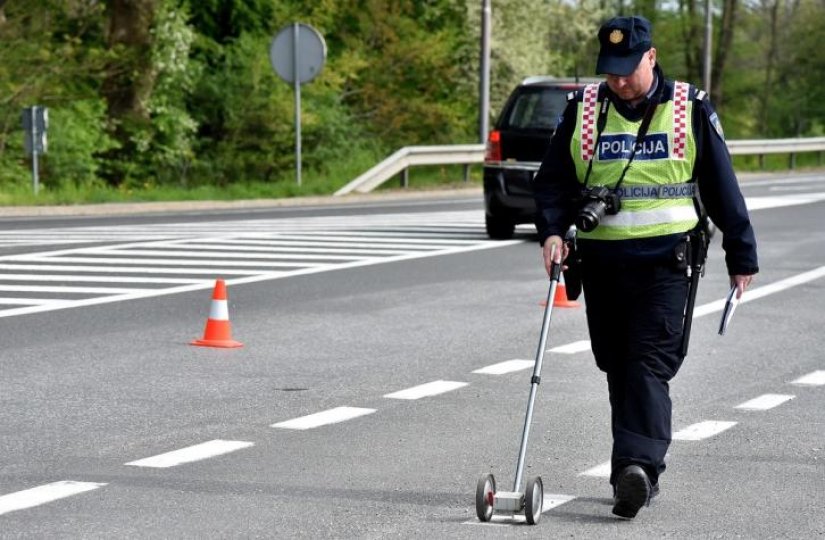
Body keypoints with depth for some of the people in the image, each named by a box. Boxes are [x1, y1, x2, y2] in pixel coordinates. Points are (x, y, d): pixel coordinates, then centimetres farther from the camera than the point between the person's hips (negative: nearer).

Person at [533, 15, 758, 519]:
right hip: (601, 262, 3)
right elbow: (553, 179, 10)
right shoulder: (583, 110, 6)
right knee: (618, 367, 8)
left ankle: (638, 465, -23)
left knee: (650, 364, -14)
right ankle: (643, 471, 18)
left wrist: (741, 255, 10)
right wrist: (553, 231, -8)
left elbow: (722, 185, 7)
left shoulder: (691, 109, 2)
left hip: (666, 262, -3)